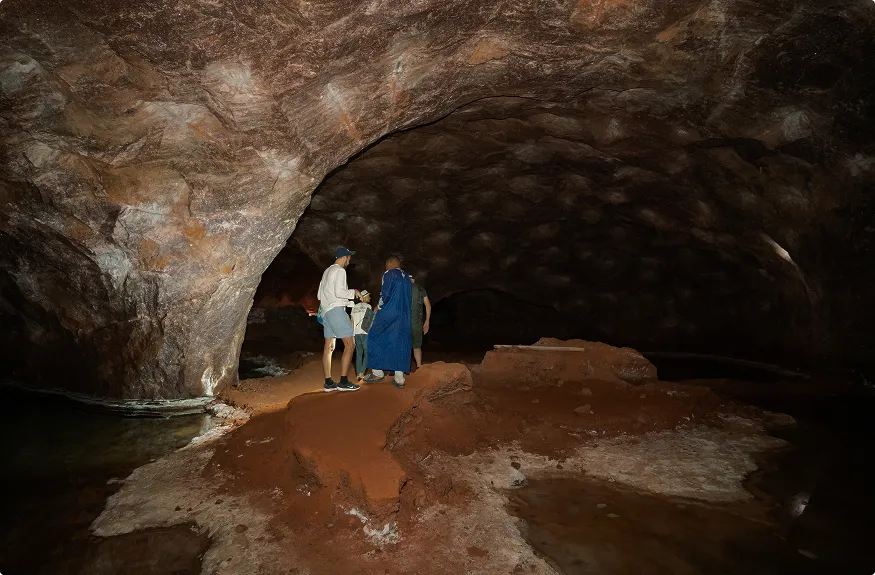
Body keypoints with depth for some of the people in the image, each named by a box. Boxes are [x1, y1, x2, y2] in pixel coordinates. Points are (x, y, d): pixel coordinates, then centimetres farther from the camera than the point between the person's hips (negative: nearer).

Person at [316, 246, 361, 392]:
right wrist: (353, 292, -2)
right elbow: (339, 292, -19)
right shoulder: (340, 271, -7)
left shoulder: (327, 271, 22)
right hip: (336, 309, -10)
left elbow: (320, 294, 23)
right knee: (350, 344, -9)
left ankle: (328, 383, 5)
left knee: (329, 347, 6)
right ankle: (343, 381, -12)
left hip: (326, 311, 10)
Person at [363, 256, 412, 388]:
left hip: (388, 313, -7)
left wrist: (378, 308, 2)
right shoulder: (407, 278, 17)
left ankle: (377, 372, 2)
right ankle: (399, 379, 3)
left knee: (375, 338, 6)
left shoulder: (389, 274, -4)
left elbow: (385, 294, -12)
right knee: (400, 344, 5)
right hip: (404, 317, 7)